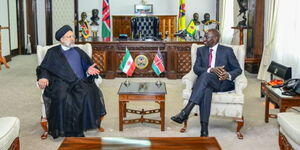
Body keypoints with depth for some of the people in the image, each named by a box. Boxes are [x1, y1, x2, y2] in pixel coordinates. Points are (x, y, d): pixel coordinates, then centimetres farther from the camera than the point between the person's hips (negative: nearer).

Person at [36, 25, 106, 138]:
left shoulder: (78, 51, 27)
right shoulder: (53, 52, 20)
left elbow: (86, 66, 17)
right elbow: (44, 68, 11)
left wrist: (89, 71, -7)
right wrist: (43, 77, -12)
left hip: (80, 82, 2)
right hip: (61, 82, -2)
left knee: (89, 94, -31)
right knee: (63, 98, -34)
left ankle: (84, 124, -24)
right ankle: (69, 130, -27)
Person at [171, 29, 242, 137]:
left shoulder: (227, 51, 8)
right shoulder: (201, 50, 15)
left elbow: (238, 69, 5)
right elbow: (196, 69, 3)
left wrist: (228, 74, -18)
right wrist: (211, 69, -17)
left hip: (222, 83, -2)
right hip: (206, 82, 2)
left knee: (206, 75, -36)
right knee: (206, 89, -37)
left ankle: (185, 112, -47)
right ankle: (204, 129, -43)